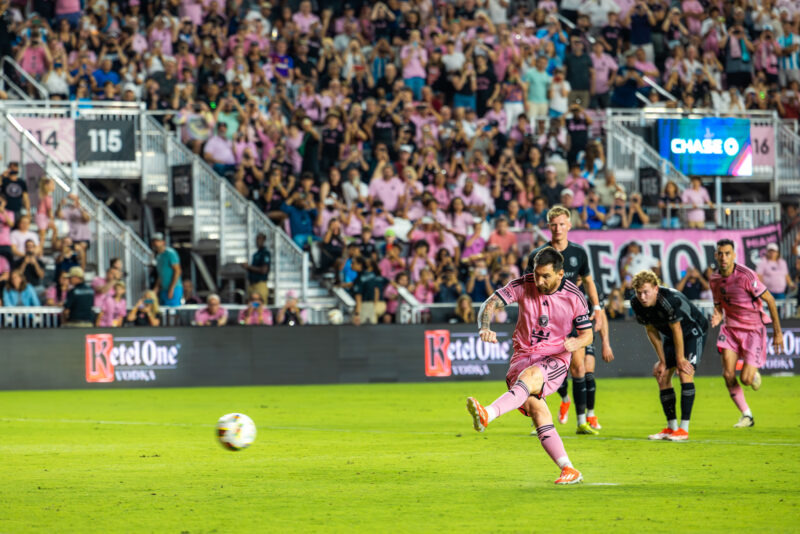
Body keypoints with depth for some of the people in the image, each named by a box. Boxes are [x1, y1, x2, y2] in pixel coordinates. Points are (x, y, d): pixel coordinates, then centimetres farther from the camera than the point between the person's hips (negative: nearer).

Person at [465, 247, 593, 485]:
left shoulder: (574, 297, -4)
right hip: (523, 356, 2)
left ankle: (487, 415, -59)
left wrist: (576, 343, -17)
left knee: (530, 375, -37)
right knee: (537, 410, -21)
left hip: (555, 359, -2)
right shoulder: (523, 285, -3)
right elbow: (491, 304, -8)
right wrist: (485, 328, -30)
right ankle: (568, 470, -17)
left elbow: (587, 334, 7)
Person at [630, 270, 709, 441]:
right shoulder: (636, 303, -16)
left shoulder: (670, 299, -36)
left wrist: (680, 359, -18)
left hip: (693, 332, -7)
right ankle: (671, 427, 11)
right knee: (662, 376, 1)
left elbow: (676, 330, -26)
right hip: (671, 336, 7)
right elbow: (652, 331, -4)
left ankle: (684, 429, -21)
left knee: (685, 373, -21)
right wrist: (662, 361, -3)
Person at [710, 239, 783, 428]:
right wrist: (717, 317, -13)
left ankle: (754, 373, 28)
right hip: (730, 328, 5)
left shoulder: (746, 275, -20)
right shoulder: (714, 279, -1)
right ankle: (746, 415, 8)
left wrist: (777, 332, -10)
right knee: (728, 375, -9)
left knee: (746, 379, -11)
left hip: (753, 329, -5)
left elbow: (769, 300, -13)